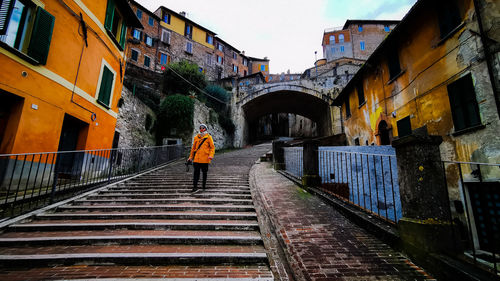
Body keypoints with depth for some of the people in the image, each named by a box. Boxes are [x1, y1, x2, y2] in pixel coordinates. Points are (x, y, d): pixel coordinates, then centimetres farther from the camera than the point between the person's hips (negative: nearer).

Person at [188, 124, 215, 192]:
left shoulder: (208, 137, 2)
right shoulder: (196, 137, 11)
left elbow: (212, 147, -1)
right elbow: (193, 148, 17)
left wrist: (211, 155, -16)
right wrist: (191, 157, 16)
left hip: (205, 158, -2)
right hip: (196, 158, 2)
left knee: (204, 172, 10)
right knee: (196, 172, -3)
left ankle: (204, 185, 25)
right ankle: (195, 186, 2)